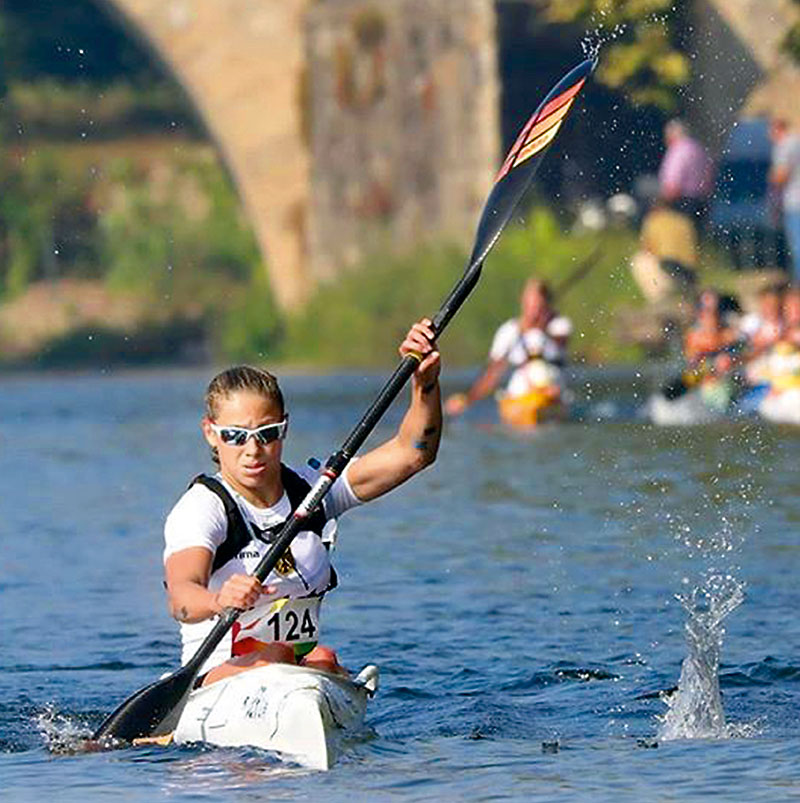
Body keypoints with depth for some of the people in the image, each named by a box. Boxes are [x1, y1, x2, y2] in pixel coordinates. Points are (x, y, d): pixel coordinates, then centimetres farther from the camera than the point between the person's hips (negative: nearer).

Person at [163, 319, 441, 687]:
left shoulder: (312, 488, 9)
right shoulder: (201, 508, -10)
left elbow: (412, 453, 2)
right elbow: (181, 598, -29)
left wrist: (425, 381, -16)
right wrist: (218, 600, -53)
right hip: (216, 679, -4)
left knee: (324, 661, -31)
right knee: (272, 658, -37)